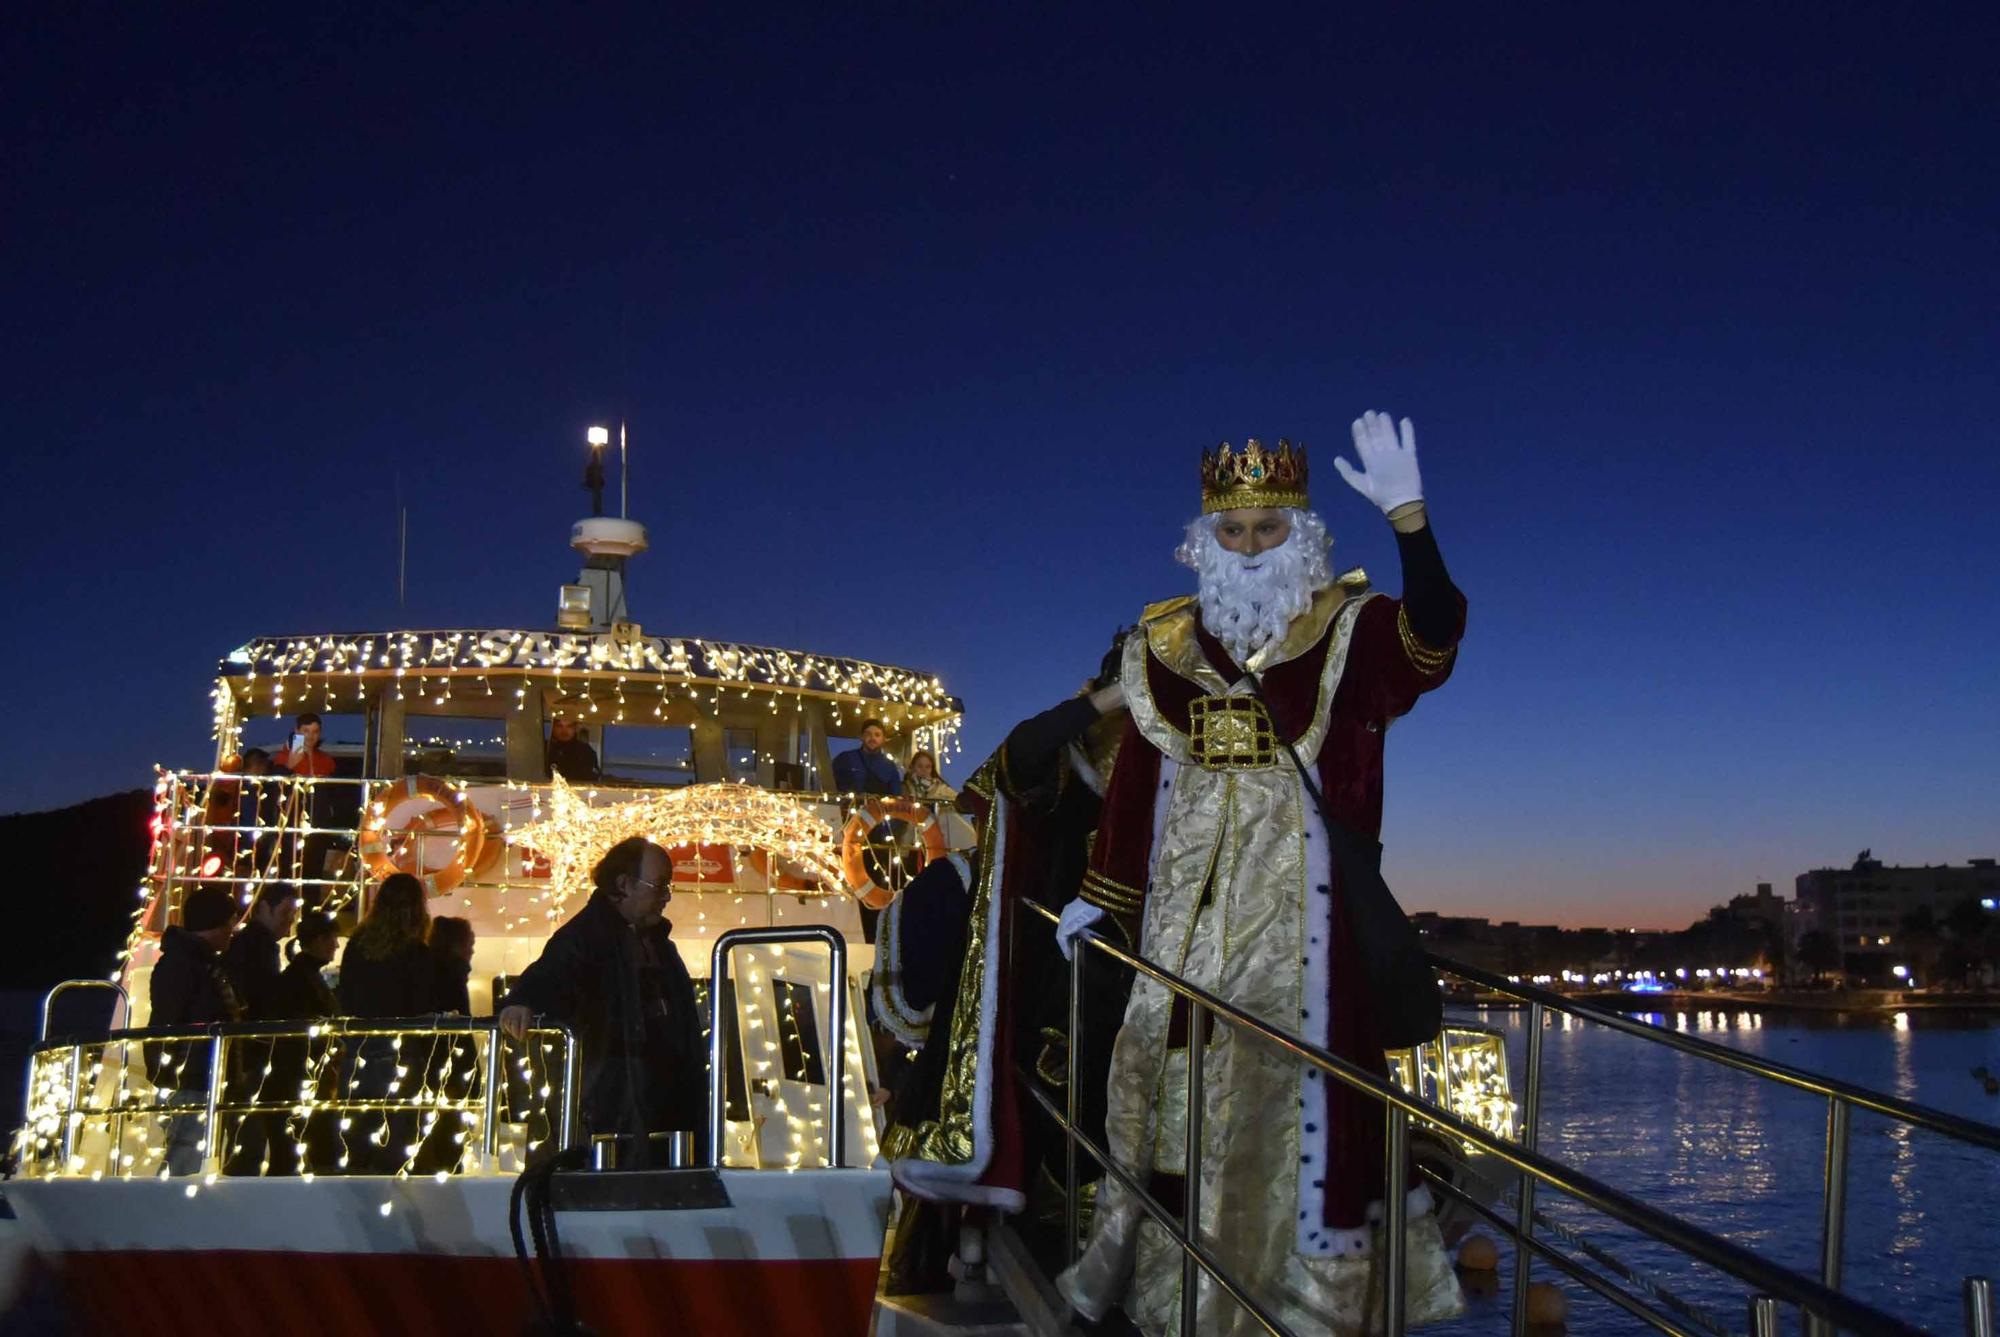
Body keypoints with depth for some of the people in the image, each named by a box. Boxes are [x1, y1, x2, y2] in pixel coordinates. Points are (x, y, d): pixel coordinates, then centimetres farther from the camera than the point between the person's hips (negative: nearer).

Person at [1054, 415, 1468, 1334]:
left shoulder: (1346, 633, -2)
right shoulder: (1168, 644, 8)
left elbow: (1432, 643, -23)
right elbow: (1135, 779, 12)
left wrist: (1408, 519, -36)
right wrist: (1100, 896, 12)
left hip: (1298, 898, -4)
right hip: (1188, 902, 4)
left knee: (1288, 1075, -5)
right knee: (1171, 1076, 9)